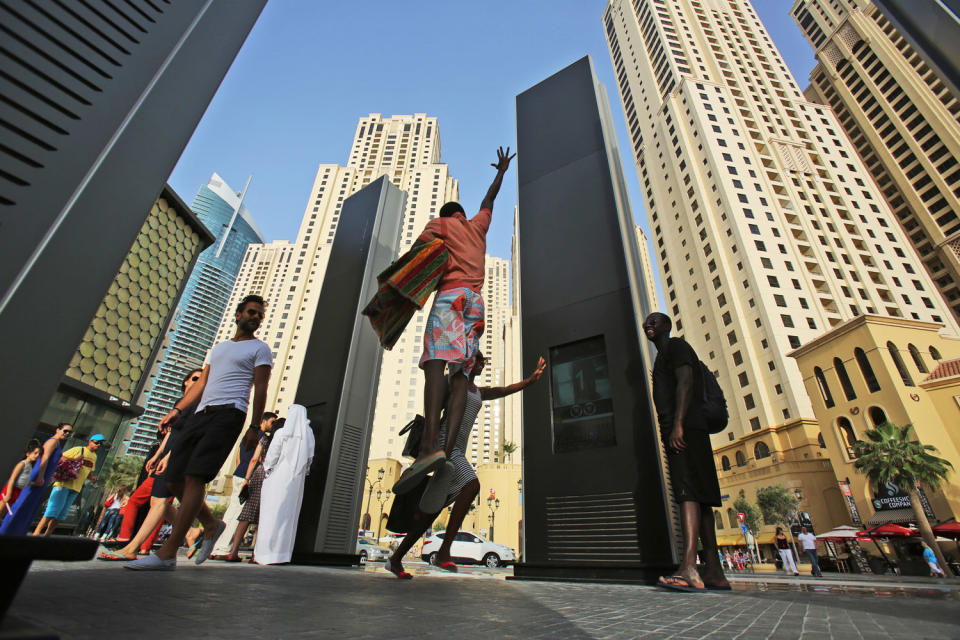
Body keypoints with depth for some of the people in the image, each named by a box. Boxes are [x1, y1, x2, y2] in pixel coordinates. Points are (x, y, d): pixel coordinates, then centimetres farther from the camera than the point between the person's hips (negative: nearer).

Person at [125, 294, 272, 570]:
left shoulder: (259, 348, 7)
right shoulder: (219, 348, 27)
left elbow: (260, 389, -2)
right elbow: (201, 383, 25)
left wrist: (255, 426, -9)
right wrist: (177, 409, 12)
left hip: (228, 414, -7)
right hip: (200, 414, 7)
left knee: (194, 478, -16)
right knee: (174, 480, 4)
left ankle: (167, 554, -12)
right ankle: (212, 525, 21)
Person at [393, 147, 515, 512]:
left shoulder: (439, 223, 19)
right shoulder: (478, 224, 33)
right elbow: (489, 199, 52)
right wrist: (501, 171, 68)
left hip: (450, 293, -4)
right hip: (476, 300, 5)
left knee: (436, 362, -23)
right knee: (460, 374, -7)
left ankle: (431, 447, -42)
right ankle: (447, 454, -21)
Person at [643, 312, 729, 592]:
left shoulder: (676, 345, 3)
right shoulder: (663, 358, 30)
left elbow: (685, 381, -13)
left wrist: (677, 425, -23)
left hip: (686, 429, -10)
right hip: (674, 432, 10)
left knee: (688, 492, -20)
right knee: (700, 497, 4)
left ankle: (688, 569, -28)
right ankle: (714, 572, 5)